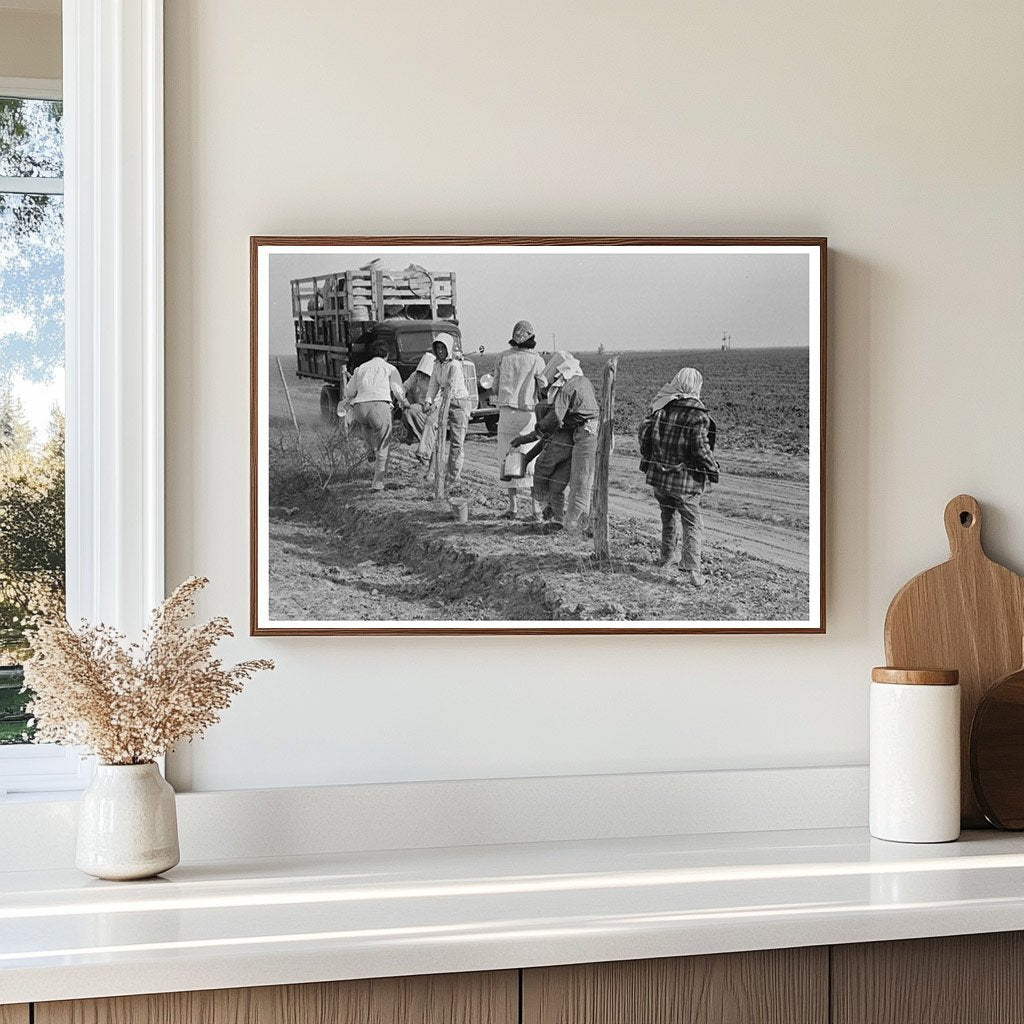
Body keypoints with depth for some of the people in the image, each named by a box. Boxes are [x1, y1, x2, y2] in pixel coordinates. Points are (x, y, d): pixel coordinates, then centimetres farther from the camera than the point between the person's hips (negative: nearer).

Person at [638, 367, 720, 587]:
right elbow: (700, 447, -18)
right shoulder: (697, 415, -16)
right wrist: (712, 469, -3)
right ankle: (692, 568, -11)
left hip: (659, 476, 6)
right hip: (685, 480, -5)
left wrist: (646, 460, 20)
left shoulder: (659, 406, 0)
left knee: (667, 516, 26)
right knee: (693, 524, 1)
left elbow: (644, 432, 6)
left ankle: (668, 555, 41)